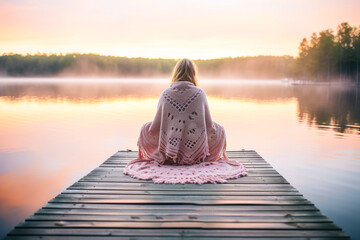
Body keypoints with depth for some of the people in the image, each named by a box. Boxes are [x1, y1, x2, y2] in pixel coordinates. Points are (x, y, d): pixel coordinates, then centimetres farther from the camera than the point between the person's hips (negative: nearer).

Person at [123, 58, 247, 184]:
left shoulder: (166, 93, -5)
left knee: (145, 128, 24)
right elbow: (209, 126, 0)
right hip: (197, 155, 0)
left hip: (168, 156, 0)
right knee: (220, 130, 24)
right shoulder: (199, 93, -5)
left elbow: (155, 128, -1)